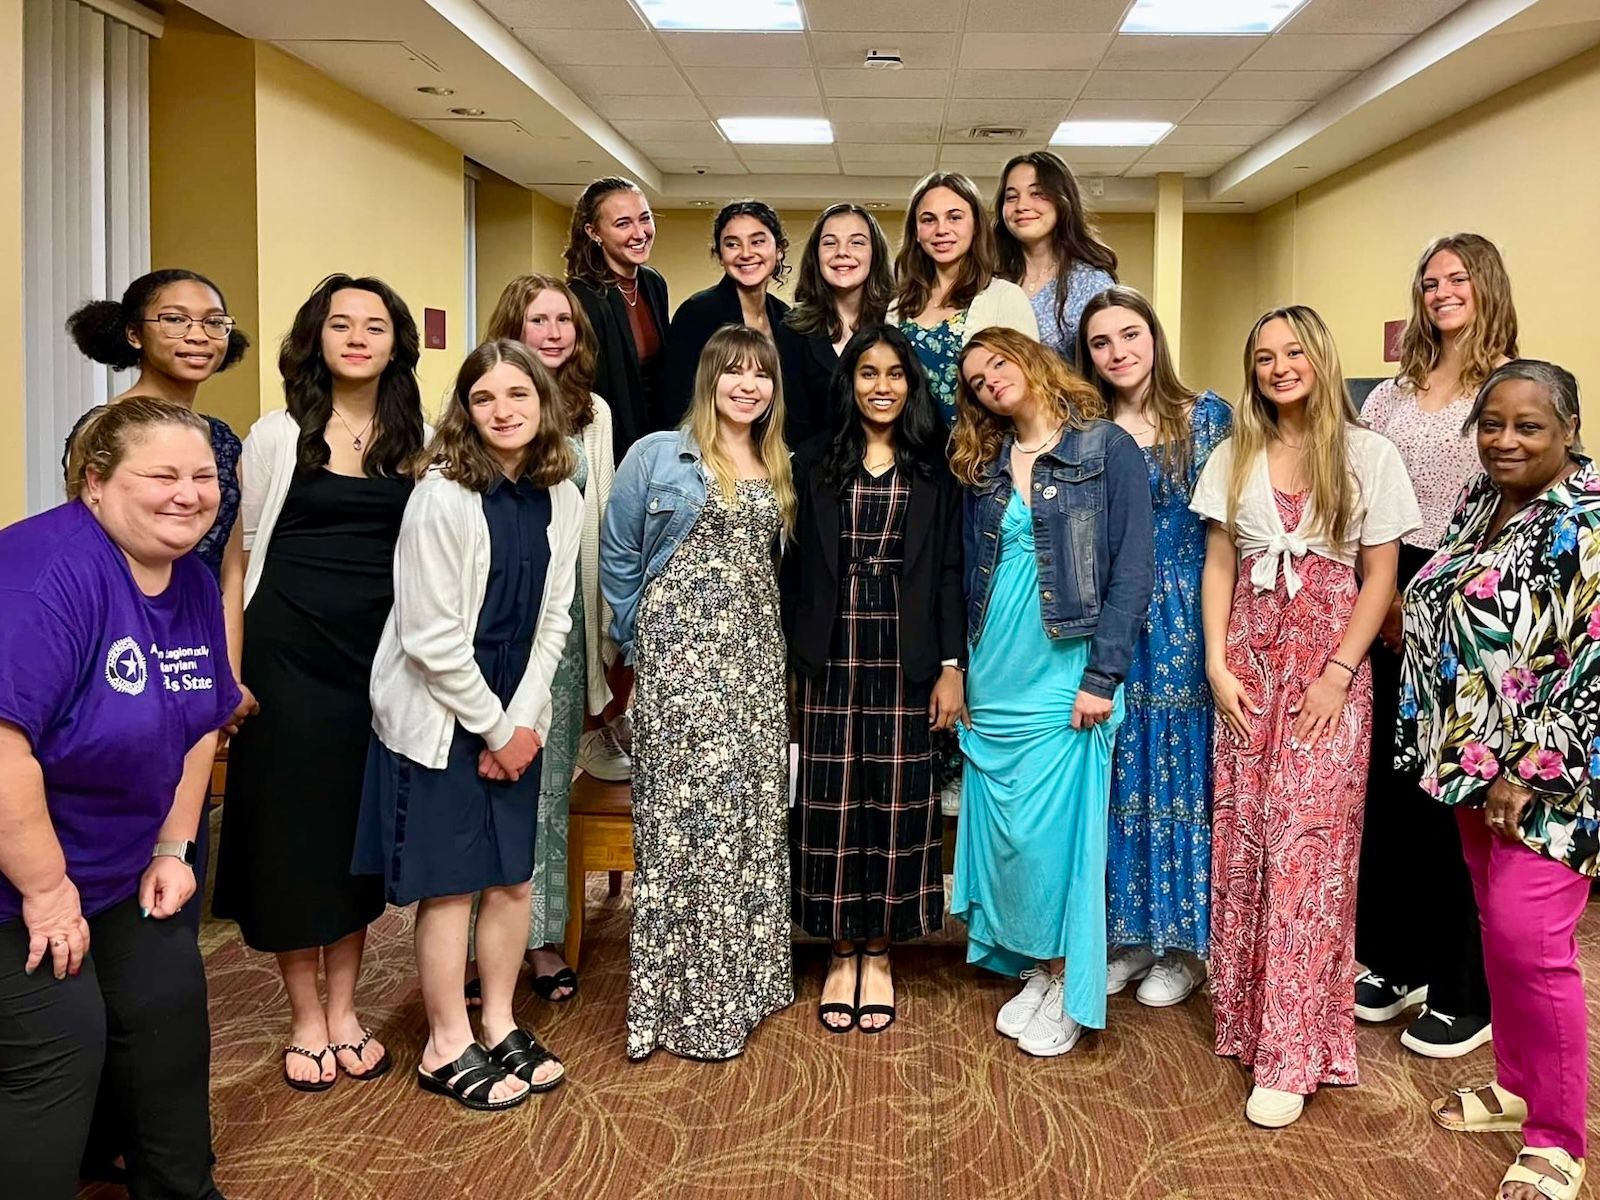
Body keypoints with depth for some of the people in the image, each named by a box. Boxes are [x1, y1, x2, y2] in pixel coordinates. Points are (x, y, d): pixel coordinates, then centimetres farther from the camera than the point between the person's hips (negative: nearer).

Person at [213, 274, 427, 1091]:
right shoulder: (277, 436, 1)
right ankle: (305, 1019, 21)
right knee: (290, 832, 4)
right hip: (288, 656, -1)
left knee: (363, 833, 10)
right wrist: (233, 660, -1)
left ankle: (344, 1009, 26)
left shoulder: (422, 442, 4)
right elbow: (248, 551, 4)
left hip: (379, 656, 2)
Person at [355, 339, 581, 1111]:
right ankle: (447, 1048, 19)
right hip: (439, 717, -5)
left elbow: (552, 619, 2)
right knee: (451, 883, 3)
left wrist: (524, 720, -6)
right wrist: (494, 729, -12)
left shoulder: (562, 498, -1)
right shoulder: (443, 497, -18)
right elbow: (431, 637, -18)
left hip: (515, 718, 5)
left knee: (513, 875, 11)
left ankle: (499, 1026, 28)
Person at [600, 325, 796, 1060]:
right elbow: (618, 556, 1)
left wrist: (762, 632, 7)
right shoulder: (658, 456, -2)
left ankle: (743, 979, 22)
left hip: (756, 656, 5)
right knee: (687, 814, -5)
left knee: (752, 811, 8)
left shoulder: (779, 471, 13)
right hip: (681, 654, -5)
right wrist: (640, 639, 2)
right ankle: (687, 997, 5)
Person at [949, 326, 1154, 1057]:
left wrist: (1103, 675, -13)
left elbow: (1132, 569, -8)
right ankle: (1034, 969, 25)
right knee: (1001, 830, 8)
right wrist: (958, 670, 6)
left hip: (1064, 677, -5)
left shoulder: (1108, 449, -3)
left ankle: (1071, 988, 15)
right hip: (992, 682, 5)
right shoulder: (984, 466, 13)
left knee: (1054, 829, -2)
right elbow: (971, 575, 13)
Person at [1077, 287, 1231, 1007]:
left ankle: (1186, 943, 19)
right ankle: (1132, 933, 23)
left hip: (1184, 624, -3)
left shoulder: (1206, 416, -1)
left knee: (1182, 772, 4)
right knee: (1121, 779, 8)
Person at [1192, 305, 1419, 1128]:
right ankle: (1244, 1014, 19)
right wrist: (1218, 665, -2)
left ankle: (1291, 1053, -2)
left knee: (1307, 841, -8)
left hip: (1328, 666, -3)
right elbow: (1218, 566, 8)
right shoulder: (1234, 457, 9)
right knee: (1240, 838, 4)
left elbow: (1379, 575, -1)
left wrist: (1339, 674, -10)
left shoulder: (1368, 455, 0)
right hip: (1249, 663, 3)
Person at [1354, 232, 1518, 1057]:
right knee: (1386, 781, 9)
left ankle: (1466, 991, 15)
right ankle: (1394, 959, 26)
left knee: (1455, 796, 0)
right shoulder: (1390, 394, 14)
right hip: (1389, 609, 5)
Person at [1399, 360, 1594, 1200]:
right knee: (1497, 928, 16)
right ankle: (1517, 1083, 33)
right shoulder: (1480, 501, 7)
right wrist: (1433, 686, 16)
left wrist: (1530, 772, -20)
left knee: (1529, 941, -7)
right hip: (1472, 762, 8)